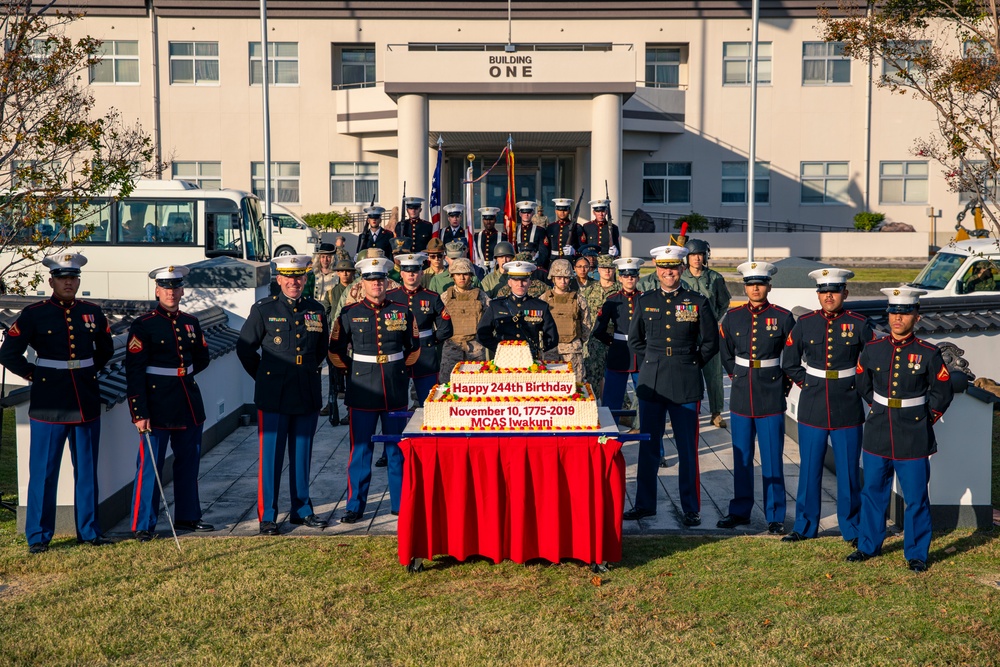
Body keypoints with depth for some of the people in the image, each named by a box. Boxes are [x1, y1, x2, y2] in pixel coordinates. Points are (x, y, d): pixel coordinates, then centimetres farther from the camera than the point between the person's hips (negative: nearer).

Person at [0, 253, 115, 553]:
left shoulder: (93, 313, 6)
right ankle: (38, 536, 12)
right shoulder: (33, 314, -5)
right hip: (49, 405, -3)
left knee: (87, 469, 10)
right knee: (43, 470, 2)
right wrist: (33, 374, 0)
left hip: (87, 404, 4)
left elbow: (106, 348, 22)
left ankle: (89, 529, 21)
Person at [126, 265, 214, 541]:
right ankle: (143, 526, 8)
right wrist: (139, 413, -18)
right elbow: (133, 372, -13)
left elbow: (202, 359, 22)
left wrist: (181, 373, 9)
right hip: (158, 405, -6)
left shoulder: (191, 322, 9)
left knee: (189, 461, 14)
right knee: (150, 465, -1)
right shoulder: (143, 326, -9)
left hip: (189, 403, 6)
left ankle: (187, 516, 28)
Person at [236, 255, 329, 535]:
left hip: (308, 396, 3)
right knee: (271, 456, 1)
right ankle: (267, 516, 9)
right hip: (274, 396, -3)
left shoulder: (316, 310, 9)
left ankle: (302, 510, 22)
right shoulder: (263, 309, -1)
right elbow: (245, 348, 4)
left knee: (302, 454, 11)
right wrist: (264, 376, 7)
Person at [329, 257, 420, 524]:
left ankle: (400, 503, 18)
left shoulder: (402, 312, 4)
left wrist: (402, 369, 10)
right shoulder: (349, 314, 1)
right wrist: (351, 371, 6)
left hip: (396, 391, 2)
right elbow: (335, 349, 9)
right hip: (362, 392, -1)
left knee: (397, 449, 8)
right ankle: (355, 506, 10)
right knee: (360, 449, 2)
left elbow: (414, 346, 16)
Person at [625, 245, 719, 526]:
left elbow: (710, 343, 7)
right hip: (651, 383, 2)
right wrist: (654, 361, 10)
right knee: (648, 447, 8)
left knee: (687, 449, 2)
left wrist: (691, 364, 2)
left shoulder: (697, 302, 1)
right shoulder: (645, 301, 7)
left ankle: (691, 508, 11)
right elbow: (634, 340, 17)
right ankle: (645, 503, 19)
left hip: (685, 385, -2)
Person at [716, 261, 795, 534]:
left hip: (771, 399, -3)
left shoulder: (783, 317, -4)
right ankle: (740, 511, 22)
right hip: (741, 396, 3)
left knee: (772, 459, 1)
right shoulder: (733, 317, 4)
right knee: (741, 457, 10)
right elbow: (725, 353, 19)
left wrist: (782, 383, 4)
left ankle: (775, 517, 10)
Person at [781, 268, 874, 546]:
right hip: (812, 409, 1)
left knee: (848, 470, 5)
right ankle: (805, 525, 20)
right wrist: (806, 383, 3)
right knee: (809, 468, 8)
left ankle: (851, 528, 19)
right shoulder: (804, 323, 2)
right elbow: (789, 363, 12)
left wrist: (856, 385, 0)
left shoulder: (859, 324, -1)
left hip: (848, 410, -1)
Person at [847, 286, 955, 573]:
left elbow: (943, 392, 4)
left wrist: (927, 418, 3)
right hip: (877, 436, 3)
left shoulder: (929, 353, -7)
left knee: (916, 499, 5)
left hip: (913, 440, -3)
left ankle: (916, 554, 19)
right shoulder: (872, 350, 0)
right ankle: (868, 546, 28)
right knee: (873, 493, 13)